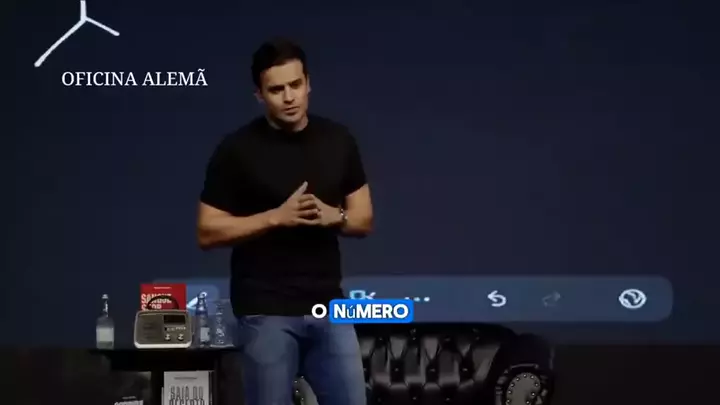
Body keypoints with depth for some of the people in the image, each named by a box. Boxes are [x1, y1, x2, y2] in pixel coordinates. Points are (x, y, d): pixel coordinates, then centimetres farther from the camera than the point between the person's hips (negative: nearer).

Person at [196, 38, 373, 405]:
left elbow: (364, 220, 10)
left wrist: (334, 216, -13)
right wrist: (278, 217, -19)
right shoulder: (238, 150, -7)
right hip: (266, 312, -4)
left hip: (328, 307, 4)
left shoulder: (338, 141, 5)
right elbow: (208, 232, -7)